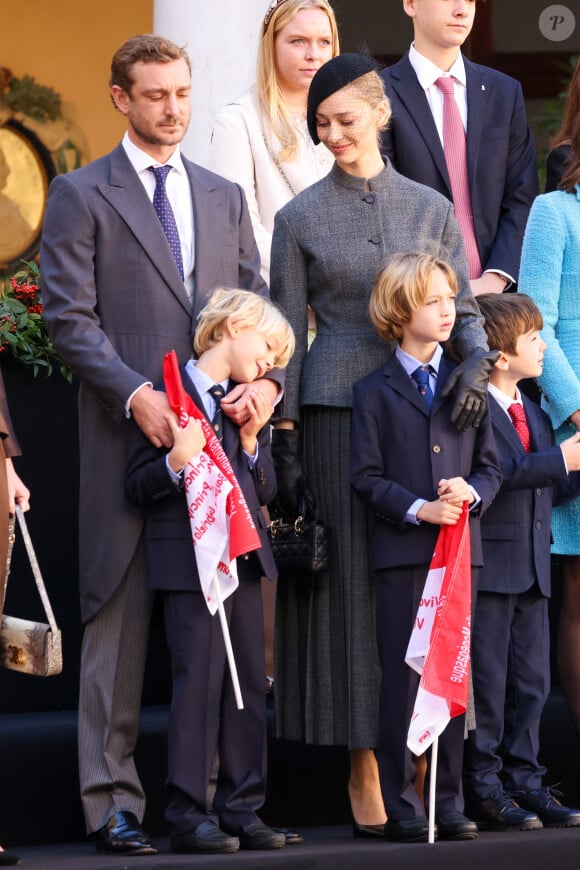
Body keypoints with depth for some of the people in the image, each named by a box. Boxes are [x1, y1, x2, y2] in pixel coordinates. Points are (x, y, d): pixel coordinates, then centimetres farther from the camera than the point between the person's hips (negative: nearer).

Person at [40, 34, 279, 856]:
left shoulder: (224, 197, 19)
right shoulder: (81, 196, 4)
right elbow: (69, 316, -4)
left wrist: (265, 378, -4)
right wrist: (135, 394, -16)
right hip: (130, 431, -4)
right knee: (121, 617, -4)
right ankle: (113, 798, -1)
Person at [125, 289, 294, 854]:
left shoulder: (251, 405, 19)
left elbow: (265, 491, 16)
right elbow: (138, 485, -6)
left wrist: (251, 440, 0)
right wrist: (176, 463, -25)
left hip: (243, 559, 7)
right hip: (188, 559, -7)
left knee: (249, 682, 6)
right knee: (199, 681, -8)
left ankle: (242, 809, 11)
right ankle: (188, 814, -4)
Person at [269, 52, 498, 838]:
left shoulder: (431, 209, 9)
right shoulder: (300, 218, 4)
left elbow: (463, 309, 10)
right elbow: (288, 332, 3)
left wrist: (475, 362, -12)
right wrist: (283, 441, -3)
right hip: (336, 414, -2)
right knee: (351, 587, -3)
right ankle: (365, 771, 1)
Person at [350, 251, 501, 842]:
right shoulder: (374, 392, 2)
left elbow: (489, 466, 12)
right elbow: (367, 477, -3)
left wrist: (473, 493, -9)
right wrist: (418, 509, -15)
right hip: (401, 551, -3)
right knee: (403, 678, -2)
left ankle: (448, 801, 12)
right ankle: (401, 807, 3)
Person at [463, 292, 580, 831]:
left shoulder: (533, 411, 19)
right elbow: (493, 473, -24)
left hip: (532, 564, 8)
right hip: (487, 564, -8)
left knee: (531, 683, 10)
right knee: (486, 683, -4)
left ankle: (523, 782, 16)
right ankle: (483, 791, 2)